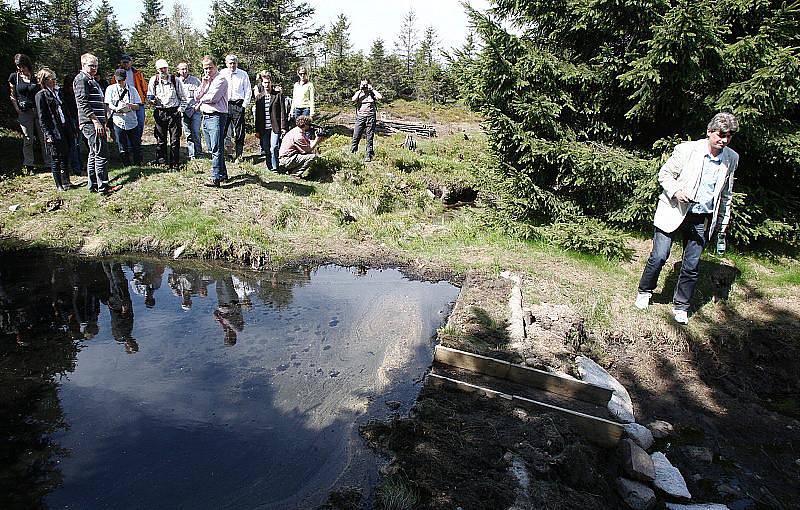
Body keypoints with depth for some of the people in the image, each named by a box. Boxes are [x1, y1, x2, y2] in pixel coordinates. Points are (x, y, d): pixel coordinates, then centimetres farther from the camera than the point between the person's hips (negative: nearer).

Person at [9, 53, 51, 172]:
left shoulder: (36, 76, 6)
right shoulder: (14, 77, 6)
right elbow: (12, 96, 10)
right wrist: (17, 109, -1)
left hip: (38, 110, 0)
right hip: (24, 112, 0)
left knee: (44, 137, 0)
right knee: (28, 139, 2)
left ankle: (49, 163, 4)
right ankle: (29, 165, 8)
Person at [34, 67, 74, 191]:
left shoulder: (58, 92, 14)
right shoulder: (41, 95, -5)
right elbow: (42, 118, -8)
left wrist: (71, 129, 15)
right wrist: (48, 134, -15)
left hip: (65, 130, 6)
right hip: (54, 132, -6)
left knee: (65, 157, 10)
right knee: (56, 159, 2)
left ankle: (66, 182, 20)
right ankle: (59, 184, 10)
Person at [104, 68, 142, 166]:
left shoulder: (132, 89, 10)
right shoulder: (110, 89, 7)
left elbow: (137, 106, 5)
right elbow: (108, 104, -2)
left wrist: (130, 105, -17)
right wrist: (116, 108, -23)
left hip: (132, 122, 1)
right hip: (118, 122, -1)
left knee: (136, 146, 1)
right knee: (122, 149, 3)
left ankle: (138, 165, 12)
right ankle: (127, 167, 11)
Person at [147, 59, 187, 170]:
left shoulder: (175, 80, 3)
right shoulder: (153, 80, 6)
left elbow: (183, 97, 10)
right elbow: (149, 95, 16)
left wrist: (181, 109, -2)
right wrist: (152, 100, -6)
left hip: (174, 112, -1)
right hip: (159, 112, 1)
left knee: (175, 140, -1)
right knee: (161, 139, 4)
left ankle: (174, 163, 6)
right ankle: (161, 161, 13)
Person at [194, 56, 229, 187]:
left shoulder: (220, 79, -5)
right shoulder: (205, 81, 20)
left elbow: (213, 97, -16)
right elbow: (196, 97, 11)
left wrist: (202, 100, 3)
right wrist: (203, 84, 0)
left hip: (217, 116, -9)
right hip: (205, 117, 9)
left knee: (216, 149, -11)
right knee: (212, 149, 12)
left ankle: (216, 178, -13)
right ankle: (222, 174, 21)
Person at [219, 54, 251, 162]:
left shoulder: (243, 74, 8)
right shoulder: (221, 74, 11)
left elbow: (248, 91, 8)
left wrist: (244, 105, -1)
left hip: (238, 104, -1)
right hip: (223, 105, 1)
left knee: (239, 133, -2)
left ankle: (238, 156, 3)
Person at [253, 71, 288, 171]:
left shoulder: (278, 94, 0)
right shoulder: (259, 96, 10)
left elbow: (282, 111, -2)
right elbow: (257, 114, 11)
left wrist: (283, 127, -8)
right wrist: (257, 130, 9)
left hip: (275, 127, -4)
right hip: (263, 128, 4)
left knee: (274, 148, -12)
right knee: (266, 150, 6)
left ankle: (275, 167, -2)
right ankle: (269, 168, 17)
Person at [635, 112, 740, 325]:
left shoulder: (732, 159, 4)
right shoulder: (686, 149, -9)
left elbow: (726, 195, 14)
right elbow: (664, 174, 0)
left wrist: (722, 228, 15)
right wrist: (675, 191, -21)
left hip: (702, 219, 3)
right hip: (674, 212, -3)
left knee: (692, 266, 4)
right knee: (659, 257, -4)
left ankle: (680, 307, 20)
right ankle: (644, 291, 21)